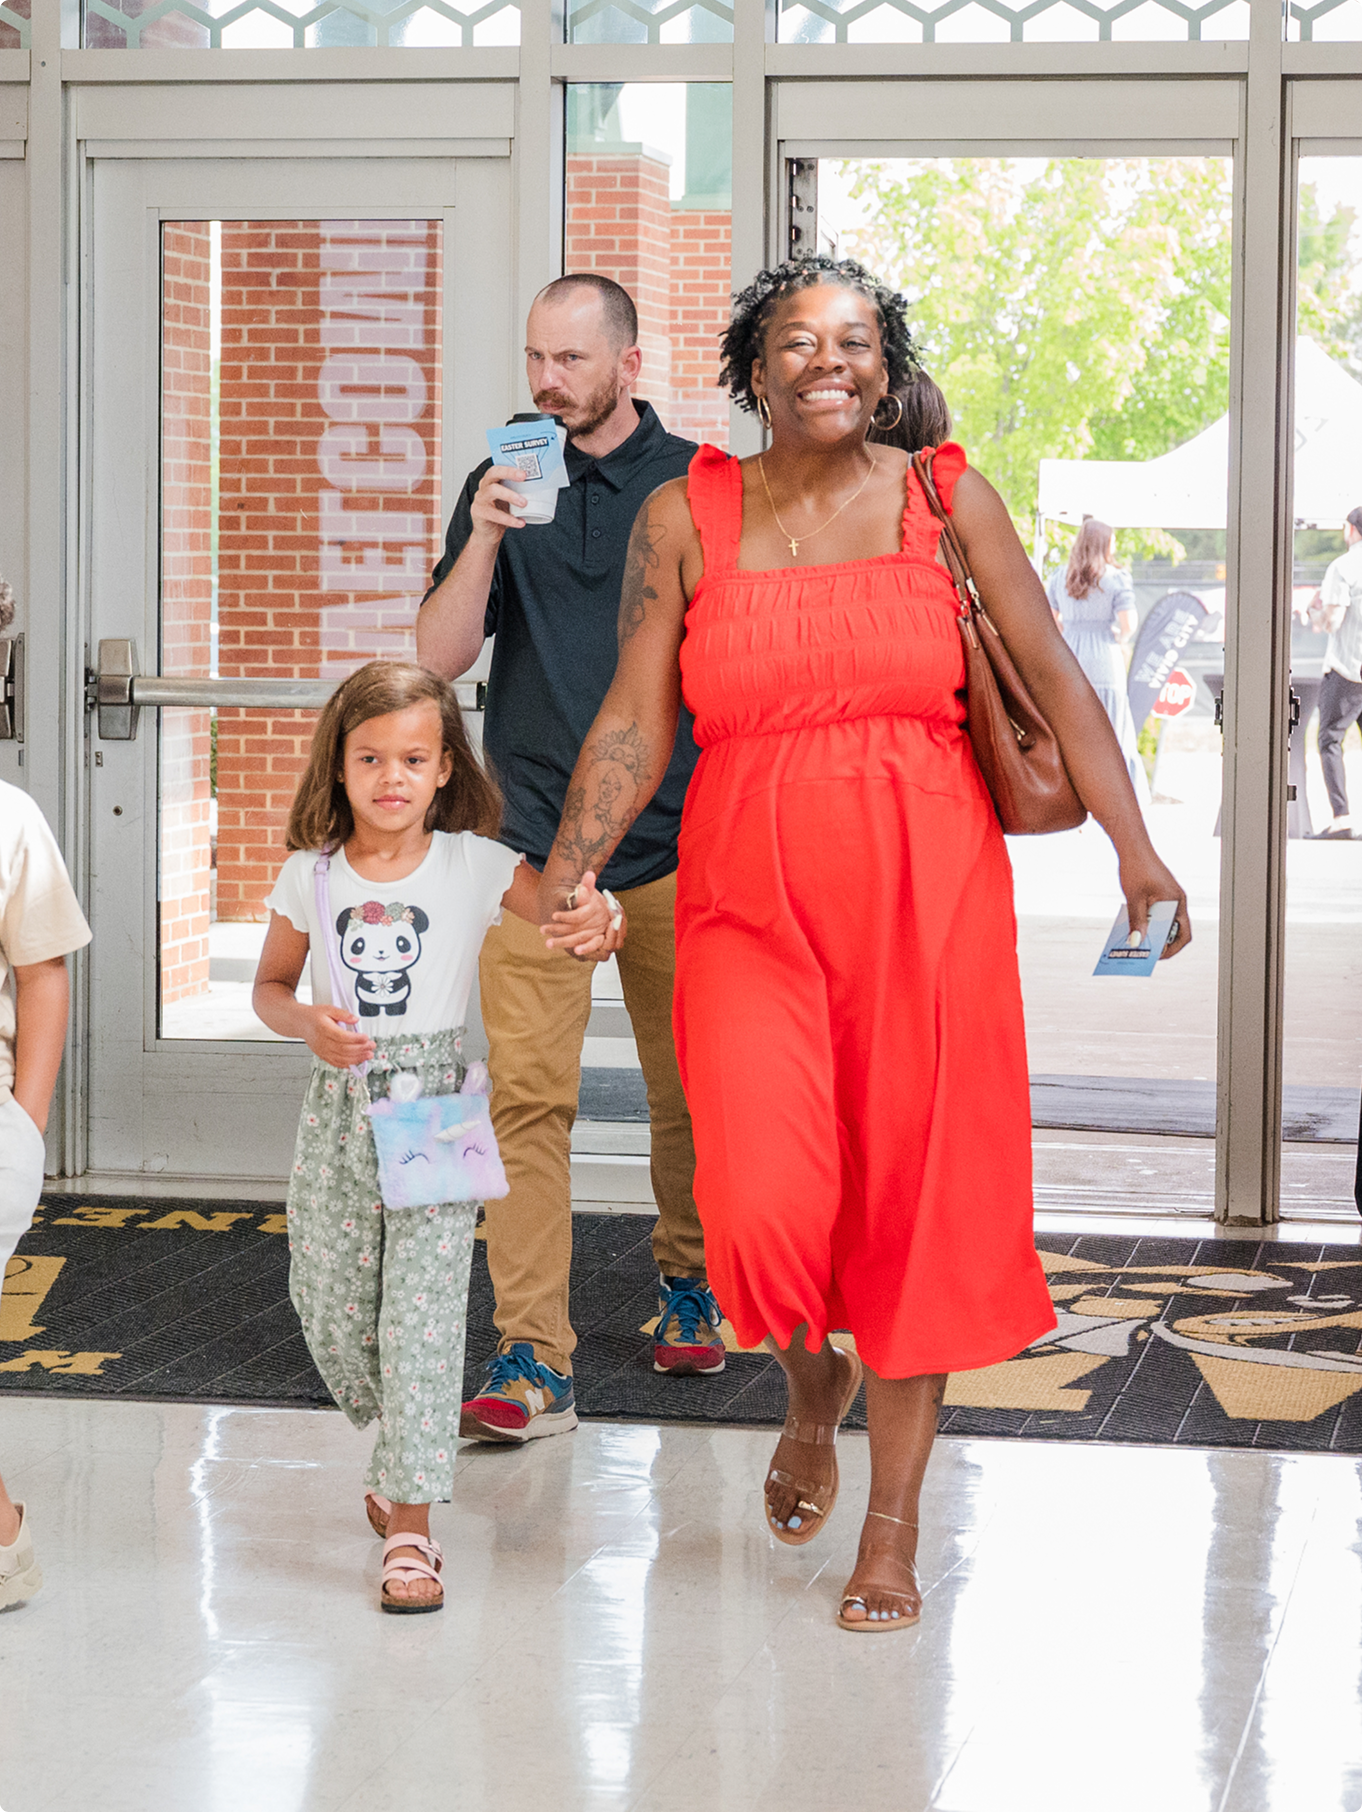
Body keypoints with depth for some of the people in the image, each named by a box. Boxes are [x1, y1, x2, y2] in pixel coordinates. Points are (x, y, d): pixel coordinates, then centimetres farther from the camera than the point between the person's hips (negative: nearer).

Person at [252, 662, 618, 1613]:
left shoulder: (474, 865, -5)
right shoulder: (311, 876, 1)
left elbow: (569, 909, -13)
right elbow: (270, 986, 11)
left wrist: (598, 920, -37)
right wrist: (305, 1023, -10)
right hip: (340, 1107, 3)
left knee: (423, 1311, -8)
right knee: (332, 1311, 8)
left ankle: (411, 1521, -3)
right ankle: (402, 1451, 37)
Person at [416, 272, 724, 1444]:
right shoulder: (506, 483, 7)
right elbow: (440, 656, 1)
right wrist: (484, 541, -15)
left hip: (674, 843, 0)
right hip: (535, 838, 0)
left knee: (689, 1090, 11)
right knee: (528, 1096, -9)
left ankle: (690, 1282, 35)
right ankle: (532, 1362, -10)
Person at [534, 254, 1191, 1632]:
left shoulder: (945, 500, 3)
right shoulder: (684, 519, 4)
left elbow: (1053, 676, 1)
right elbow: (635, 721, 2)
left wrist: (1133, 847, -7)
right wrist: (571, 870, -9)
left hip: (925, 897, 0)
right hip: (750, 904, 0)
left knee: (918, 1201, 2)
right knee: (764, 1205, -12)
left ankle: (892, 1525, 16)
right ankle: (811, 1387, 24)